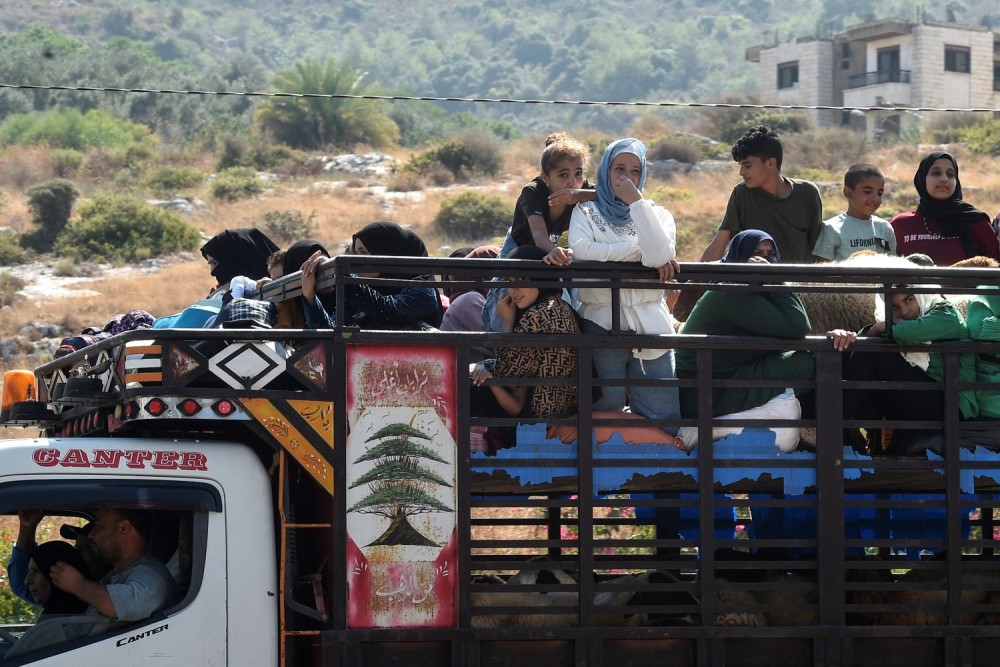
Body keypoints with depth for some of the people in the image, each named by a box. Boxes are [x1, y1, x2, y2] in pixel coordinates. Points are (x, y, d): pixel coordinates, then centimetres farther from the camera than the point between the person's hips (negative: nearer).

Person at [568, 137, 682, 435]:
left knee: (665, 423, -7)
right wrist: (640, 251, -8)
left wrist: (636, 201, -7)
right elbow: (582, 251, -12)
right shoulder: (586, 212, 11)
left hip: (649, 326, 2)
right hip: (601, 326, -1)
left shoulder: (657, 214, 14)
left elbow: (660, 256, -9)